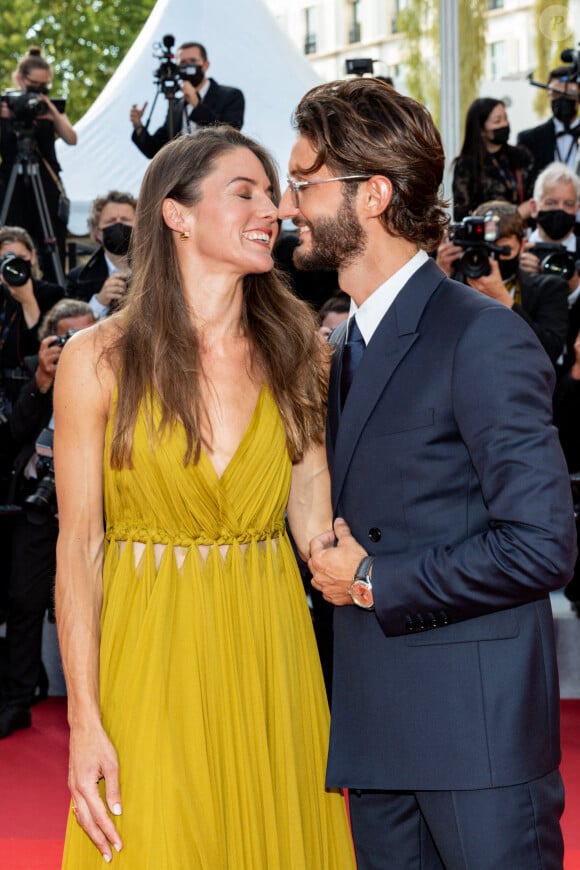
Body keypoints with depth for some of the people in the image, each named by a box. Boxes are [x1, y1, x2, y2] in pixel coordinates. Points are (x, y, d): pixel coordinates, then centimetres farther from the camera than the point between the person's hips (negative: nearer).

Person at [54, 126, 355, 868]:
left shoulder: (293, 354, 4)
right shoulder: (100, 360, -6)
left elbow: (316, 524, 3)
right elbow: (78, 546, -7)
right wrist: (85, 722, -11)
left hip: (268, 656, 3)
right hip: (150, 661, -3)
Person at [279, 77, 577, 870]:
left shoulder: (483, 338, -13)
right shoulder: (346, 348, 15)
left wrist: (373, 582, -12)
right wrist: (336, 564, 4)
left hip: (477, 733, -8)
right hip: (377, 737, 8)